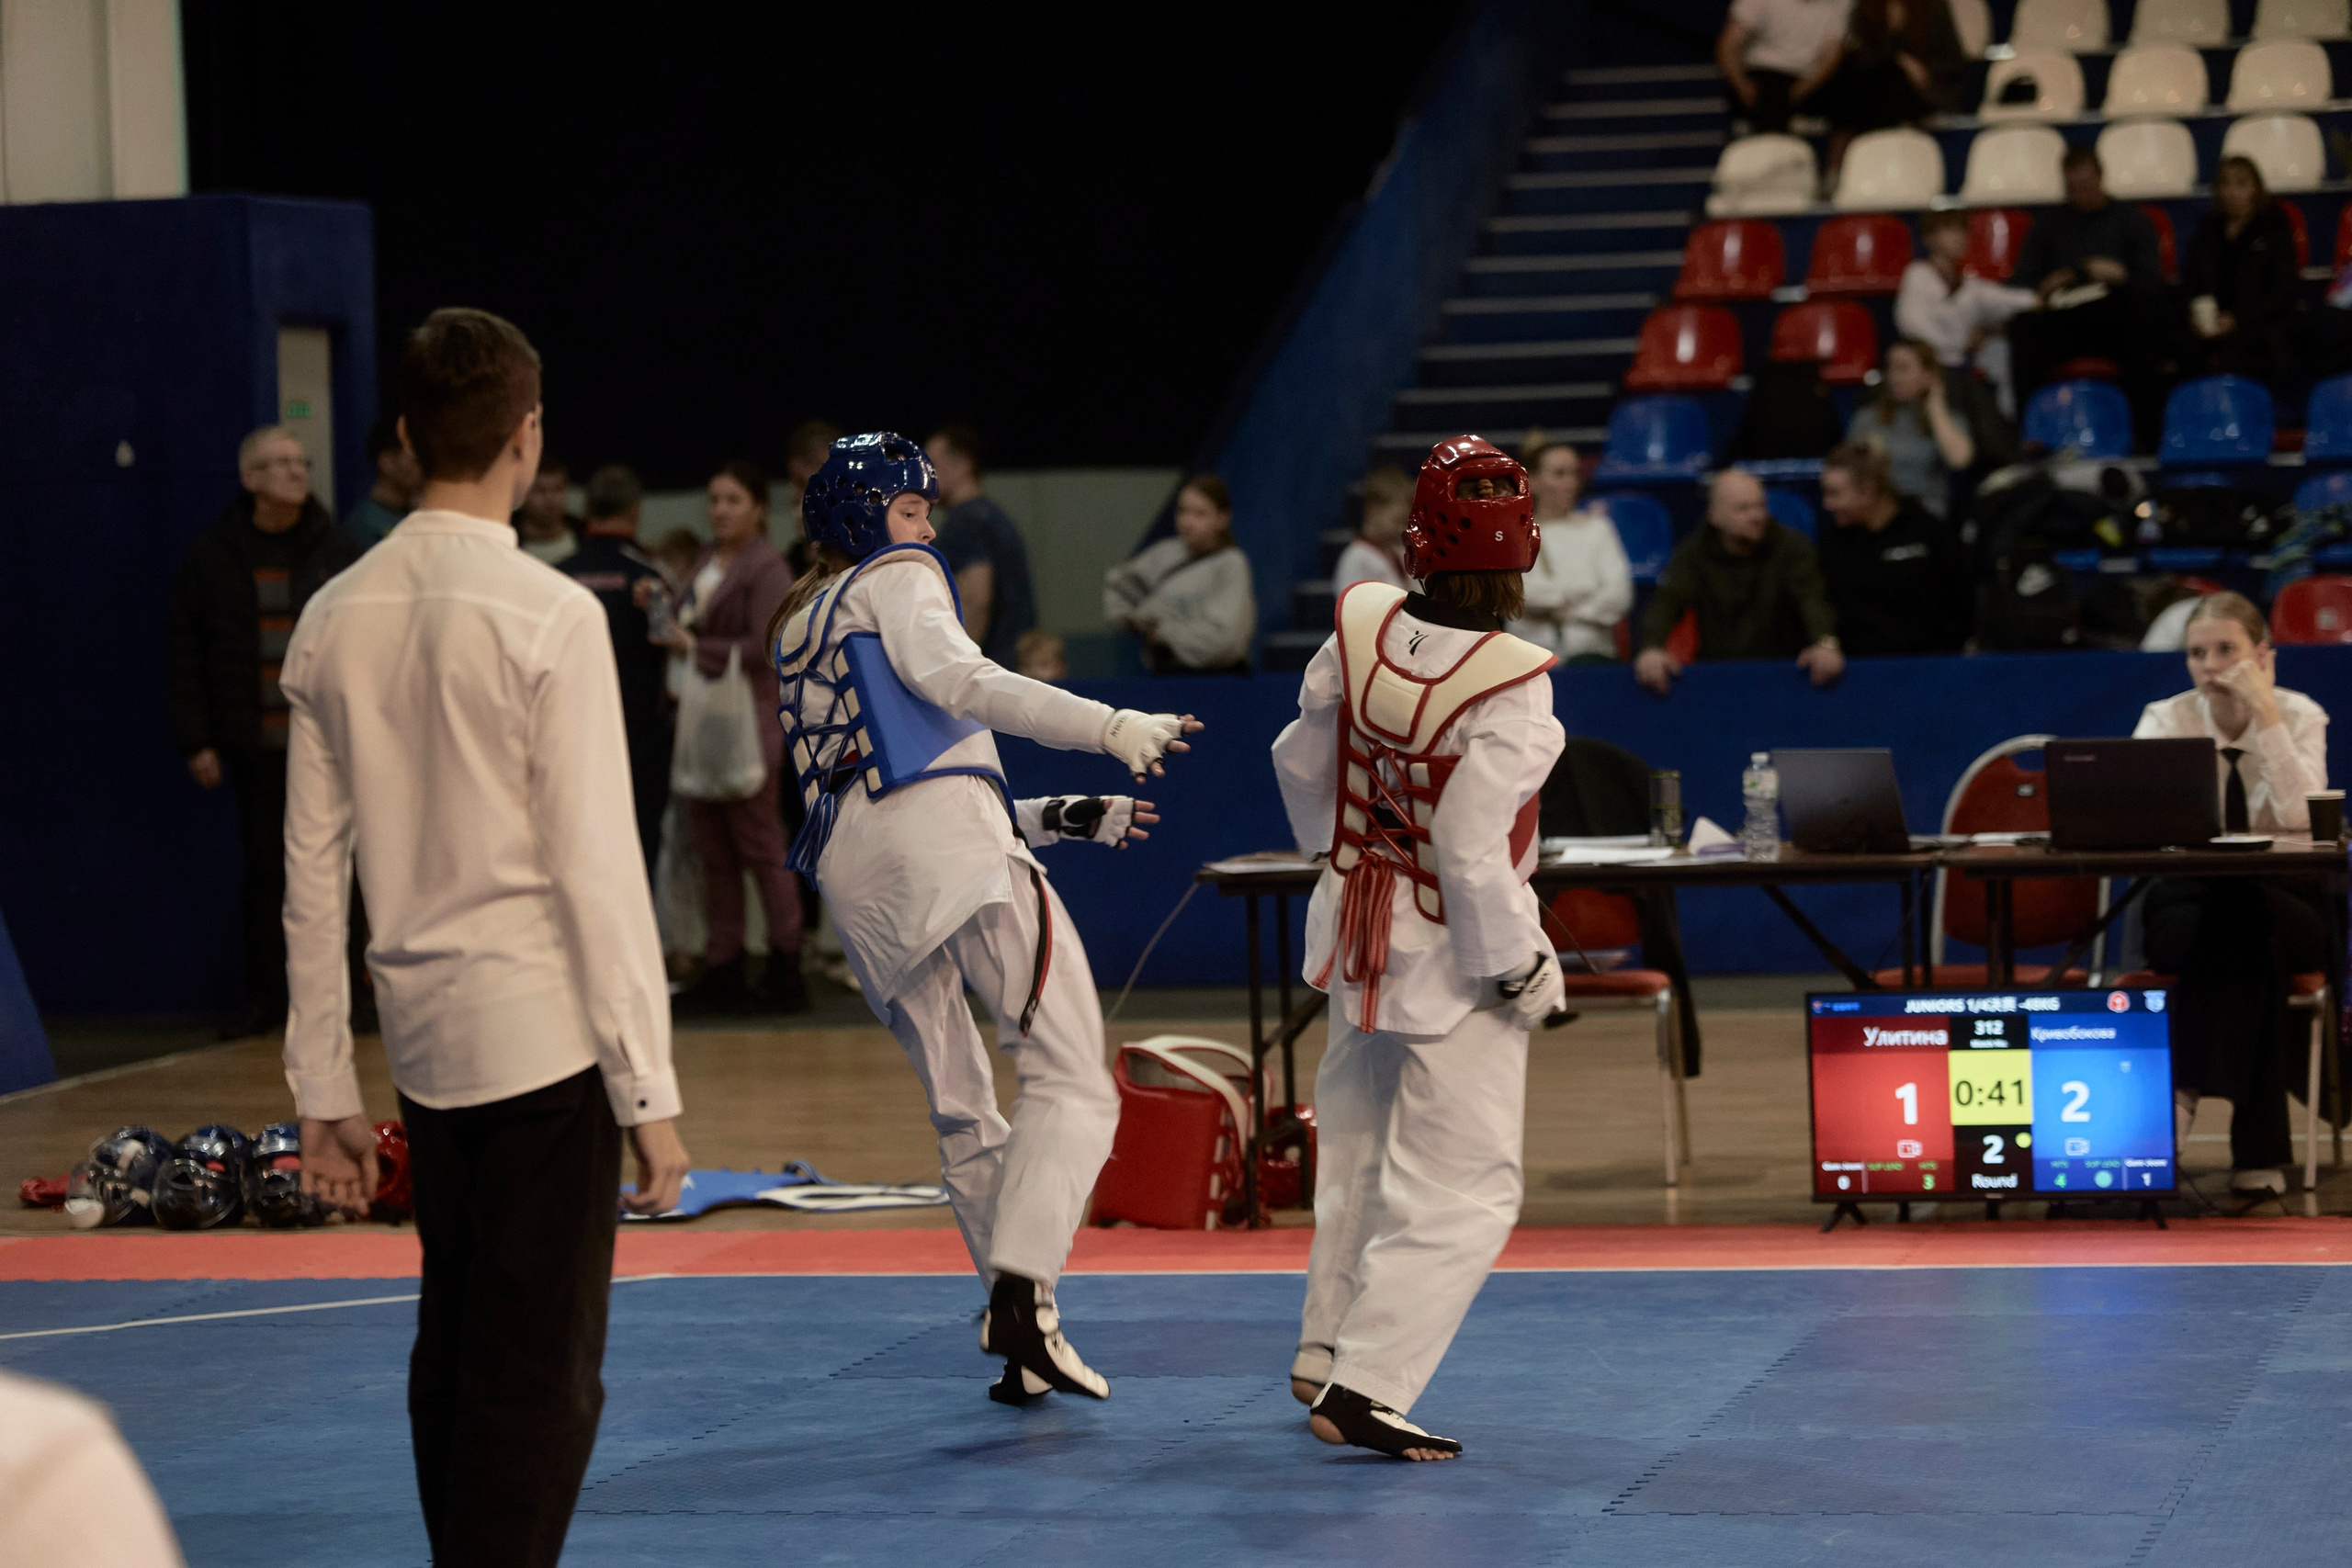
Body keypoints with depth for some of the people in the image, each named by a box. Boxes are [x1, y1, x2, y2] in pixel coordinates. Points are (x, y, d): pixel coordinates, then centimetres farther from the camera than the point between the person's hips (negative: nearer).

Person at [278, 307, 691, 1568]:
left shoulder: (336, 621, 5)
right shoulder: (548, 616, -12)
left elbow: (313, 872, 8)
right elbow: (596, 870, -13)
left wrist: (324, 1091, 15)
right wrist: (648, 1094, -8)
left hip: (422, 1030, 7)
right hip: (545, 1029, -7)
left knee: (454, 1355, 18)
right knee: (539, 1379, -4)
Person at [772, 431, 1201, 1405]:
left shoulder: (794, 630, 34)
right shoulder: (897, 577, 12)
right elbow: (952, 679, -10)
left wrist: (1059, 818, 32)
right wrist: (1109, 727, -19)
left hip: (850, 876, 8)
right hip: (942, 839, -8)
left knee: (960, 1109, 13)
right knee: (1069, 1075, -14)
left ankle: (1020, 1340, 9)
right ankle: (1022, 1294, -31)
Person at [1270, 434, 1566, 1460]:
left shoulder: (1358, 628, -10)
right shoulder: (1507, 685, -28)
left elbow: (1302, 762, 6)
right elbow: (1475, 851, -27)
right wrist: (1526, 967, -12)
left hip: (1358, 924, 7)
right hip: (1452, 956, -7)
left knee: (1358, 1151, 25)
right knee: (1462, 1189, 0)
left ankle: (1326, 1351, 37)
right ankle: (1366, 1386, -8)